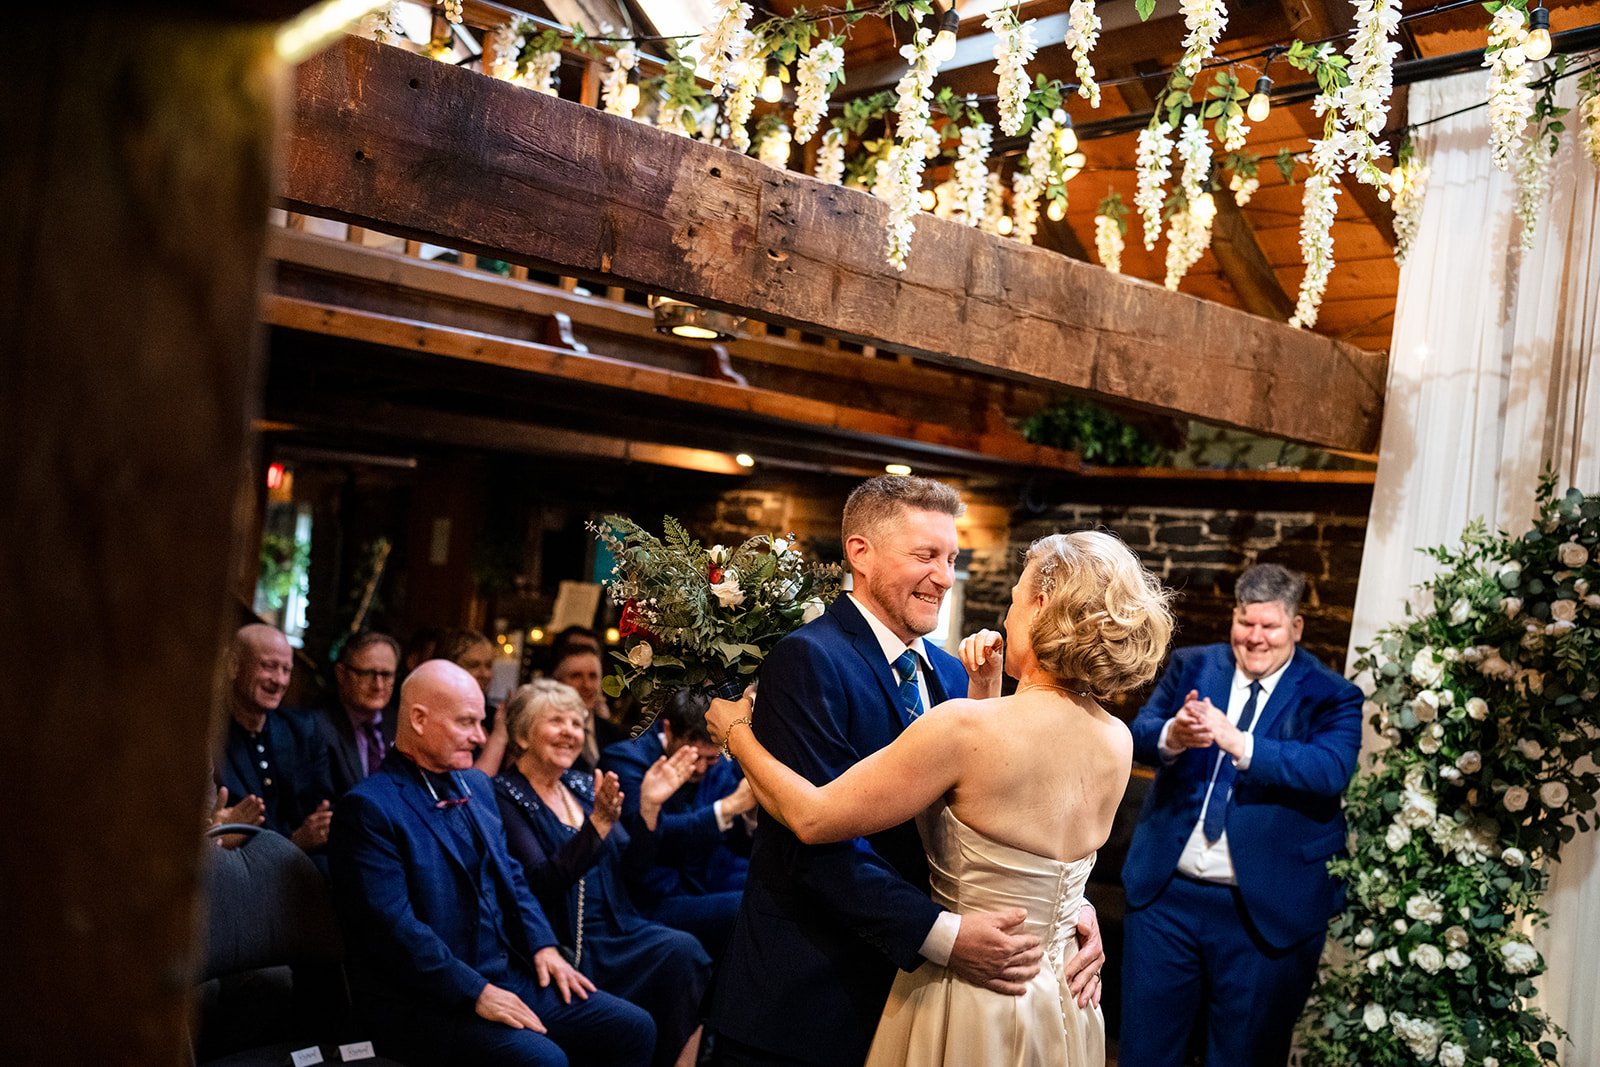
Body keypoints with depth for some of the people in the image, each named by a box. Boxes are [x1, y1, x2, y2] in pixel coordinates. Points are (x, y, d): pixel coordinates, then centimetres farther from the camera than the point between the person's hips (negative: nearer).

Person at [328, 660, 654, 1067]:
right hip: (425, 1000, -8)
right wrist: (476, 993, -20)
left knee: (633, 1028, -3)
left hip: (508, 975, 8)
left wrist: (543, 945, 3)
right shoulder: (368, 807, -13)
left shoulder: (477, 785, 14)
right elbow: (392, 926, -20)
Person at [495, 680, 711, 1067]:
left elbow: (632, 862, 10)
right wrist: (598, 824, -29)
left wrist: (649, 805, -5)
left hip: (615, 929, 6)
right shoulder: (504, 797, -7)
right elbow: (540, 884, -18)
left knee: (686, 951, -20)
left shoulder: (581, 787, 13)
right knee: (680, 951, -22)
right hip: (566, 945, -6)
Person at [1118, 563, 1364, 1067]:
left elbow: (1333, 768, -21)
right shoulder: (1192, 667, 6)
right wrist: (1172, 736, -28)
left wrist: (1237, 741, -31)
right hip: (1167, 892, 3)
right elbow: (1139, 736, -4)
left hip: (1264, 911, -2)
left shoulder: (1330, 697, -3)